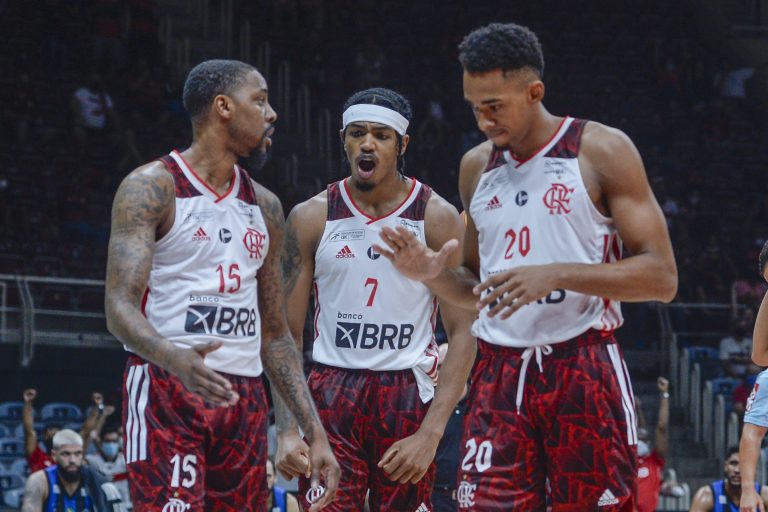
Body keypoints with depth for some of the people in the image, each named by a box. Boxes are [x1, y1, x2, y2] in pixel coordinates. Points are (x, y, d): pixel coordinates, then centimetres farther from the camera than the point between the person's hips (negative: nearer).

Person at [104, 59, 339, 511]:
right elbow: (120, 307, -14)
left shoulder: (265, 207, 17)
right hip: (167, 391, -7)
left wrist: (316, 432, 11)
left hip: (244, 401, 7)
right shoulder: (151, 188, -4)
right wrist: (176, 360, -35)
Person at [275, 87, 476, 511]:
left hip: (409, 395, 0)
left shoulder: (437, 217, -1)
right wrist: (286, 430, -8)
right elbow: (285, 332, 4)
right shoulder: (311, 218, 3)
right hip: (331, 393, 0)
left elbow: (463, 333, -3)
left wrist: (430, 434, -13)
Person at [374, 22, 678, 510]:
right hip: (499, 376, 4)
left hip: (585, 373, -4)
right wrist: (434, 273, 0)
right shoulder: (476, 167, 13)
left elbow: (661, 276, -9)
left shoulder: (602, 150, -4)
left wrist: (556, 275, -20)